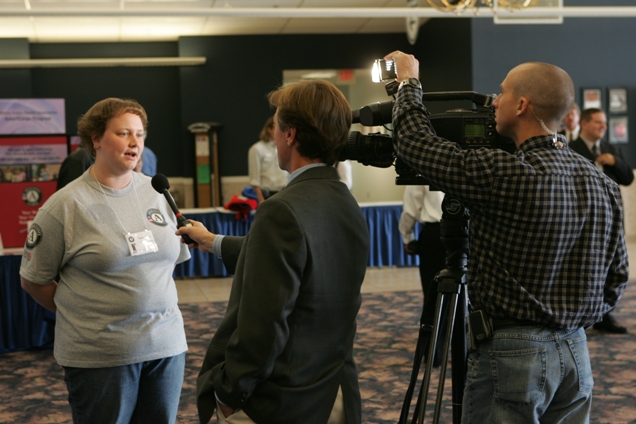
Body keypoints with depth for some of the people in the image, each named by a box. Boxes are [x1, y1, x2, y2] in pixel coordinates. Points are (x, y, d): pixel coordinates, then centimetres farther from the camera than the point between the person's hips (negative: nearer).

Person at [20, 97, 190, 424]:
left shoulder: (157, 192, 4)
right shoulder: (66, 204, -8)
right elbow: (33, 279, -2)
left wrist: (148, 304, 8)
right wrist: (80, 314, 3)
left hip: (167, 345, 4)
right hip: (100, 357, -4)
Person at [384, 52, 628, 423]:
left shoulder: (506, 173, -20)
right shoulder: (604, 184, 2)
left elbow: (414, 141, -12)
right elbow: (616, 280, 8)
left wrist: (408, 80, 5)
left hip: (512, 351, -7)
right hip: (576, 351, 7)